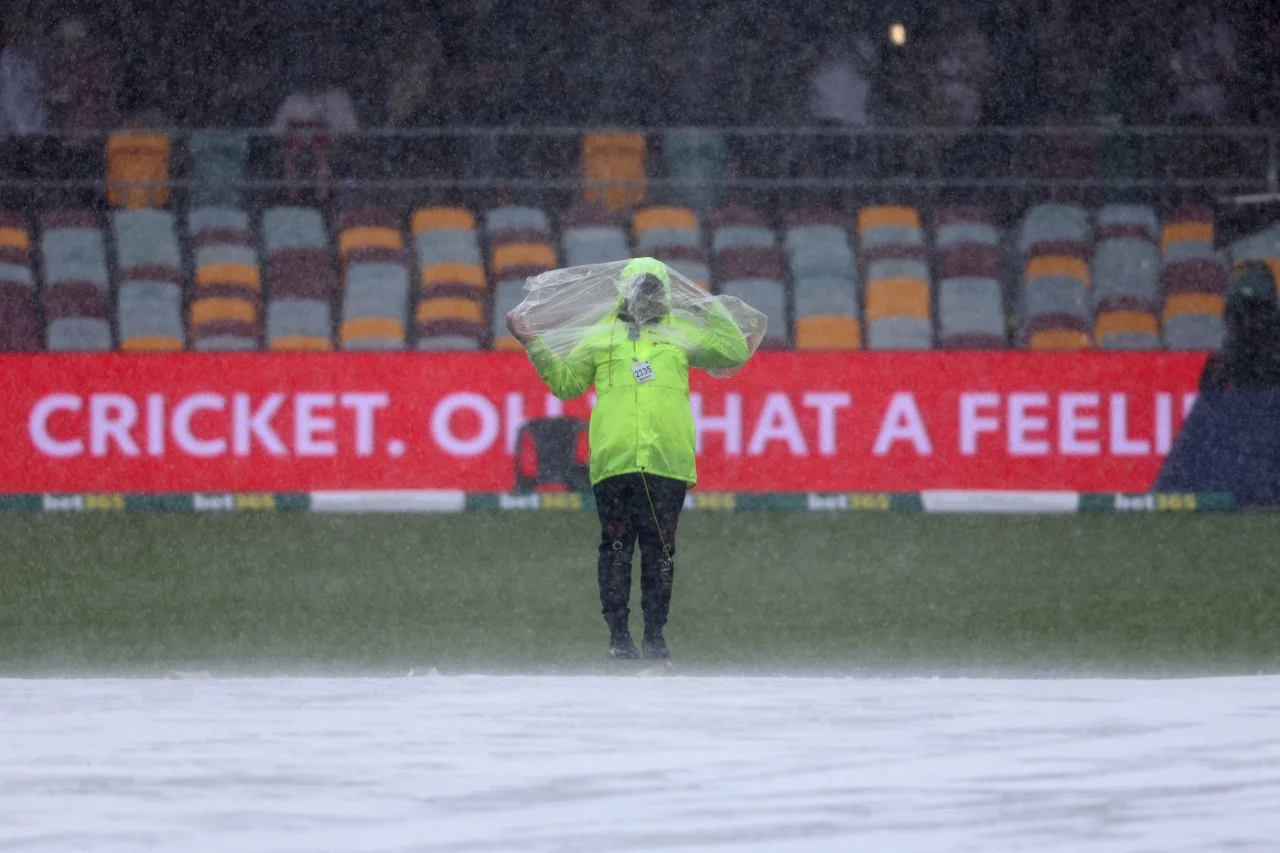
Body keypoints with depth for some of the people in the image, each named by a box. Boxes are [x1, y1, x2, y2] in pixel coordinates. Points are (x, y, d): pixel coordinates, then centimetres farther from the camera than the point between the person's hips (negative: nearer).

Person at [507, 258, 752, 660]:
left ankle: (655, 634, 5)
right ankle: (619, 634, 2)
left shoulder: (681, 333, 16)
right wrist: (533, 345, 11)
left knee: (660, 550, 0)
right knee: (616, 547, -2)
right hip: (613, 461, -1)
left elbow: (734, 353, 17)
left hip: (667, 461, 1)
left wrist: (716, 315, 12)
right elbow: (564, 381, 19)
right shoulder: (601, 337, 15)